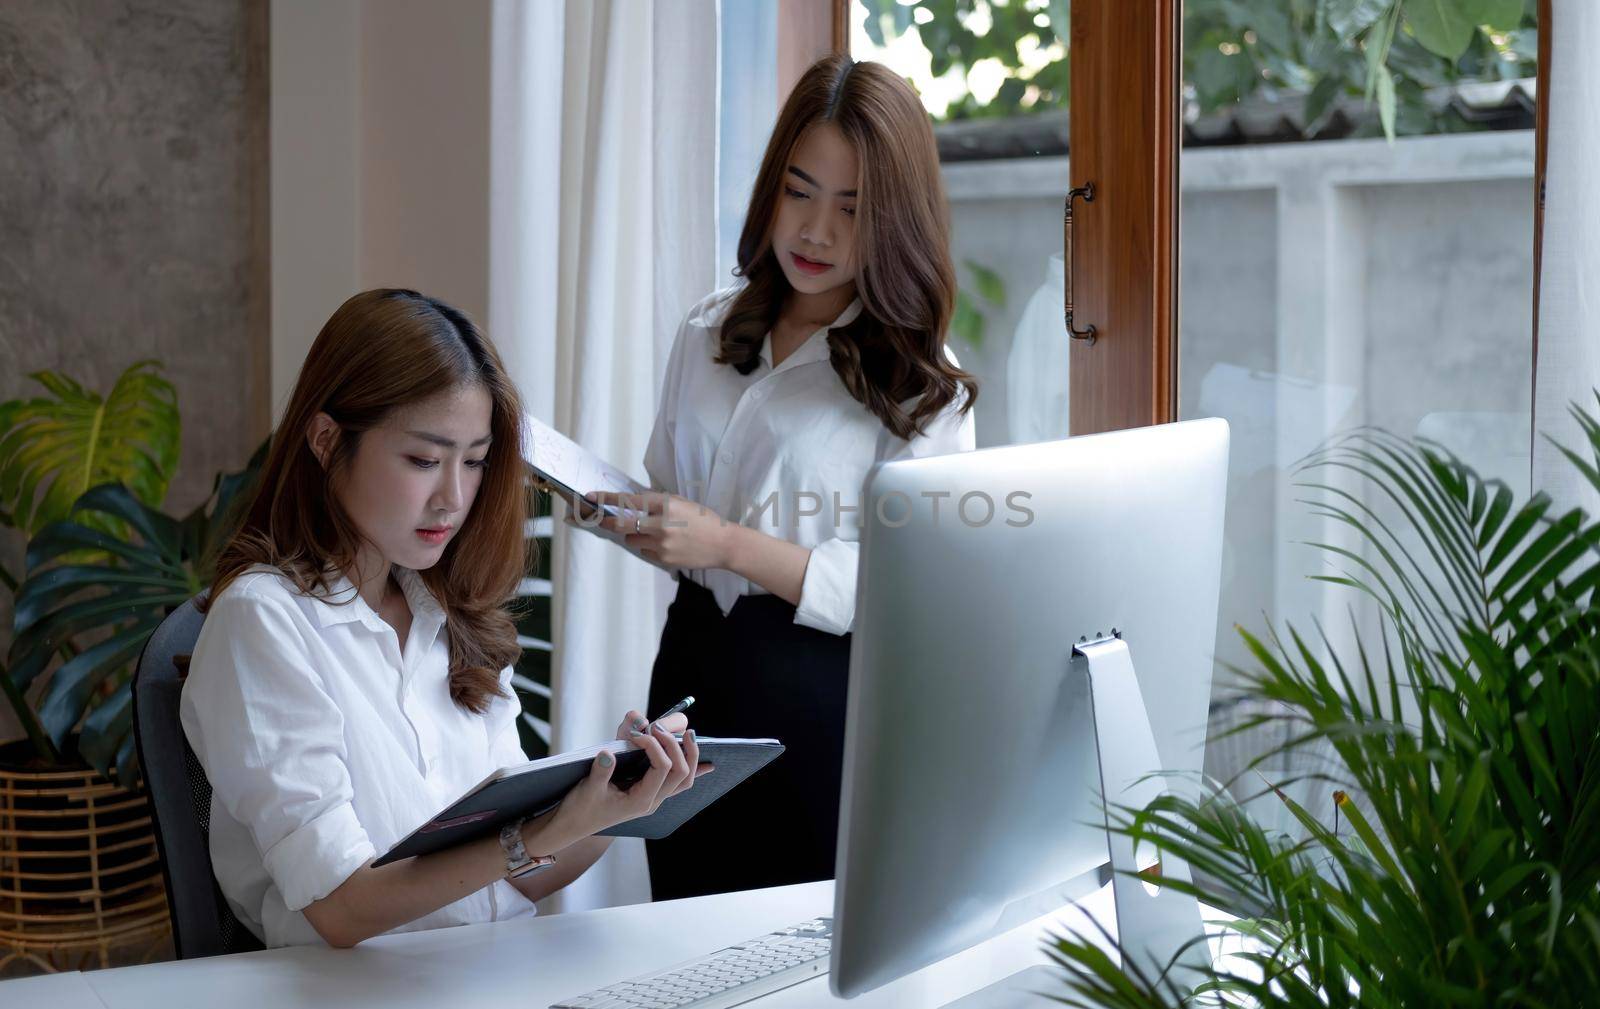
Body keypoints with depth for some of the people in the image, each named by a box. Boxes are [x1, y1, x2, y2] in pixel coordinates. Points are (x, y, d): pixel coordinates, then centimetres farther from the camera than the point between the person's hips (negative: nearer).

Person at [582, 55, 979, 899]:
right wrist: (625, 516, -4)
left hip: (820, 703, -5)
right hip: (693, 671, 5)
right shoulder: (709, 336, 8)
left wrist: (729, 545, -22)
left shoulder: (919, 383, -9)